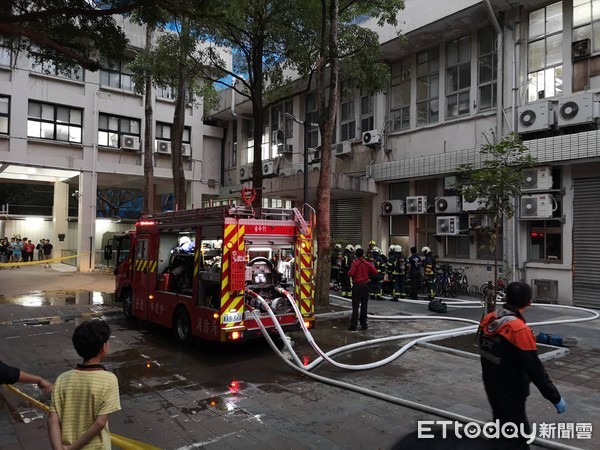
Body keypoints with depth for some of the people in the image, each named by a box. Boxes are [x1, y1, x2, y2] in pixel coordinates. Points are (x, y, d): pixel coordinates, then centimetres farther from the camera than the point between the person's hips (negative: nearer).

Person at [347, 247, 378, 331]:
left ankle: (353, 325, -2)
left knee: (355, 306, -1)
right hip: (365, 285, 3)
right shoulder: (367, 263, 2)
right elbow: (375, 272, 1)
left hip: (357, 285, -3)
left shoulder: (355, 263, -11)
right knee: (364, 306, 11)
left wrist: (348, 272, -1)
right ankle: (364, 324, 14)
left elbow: (351, 273, -22)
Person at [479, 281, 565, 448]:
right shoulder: (519, 330, -28)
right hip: (510, 396, -7)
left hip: (491, 389, 8)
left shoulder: (488, 320, -4)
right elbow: (535, 370, -25)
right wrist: (555, 398, -14)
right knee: (520, 437, 6)